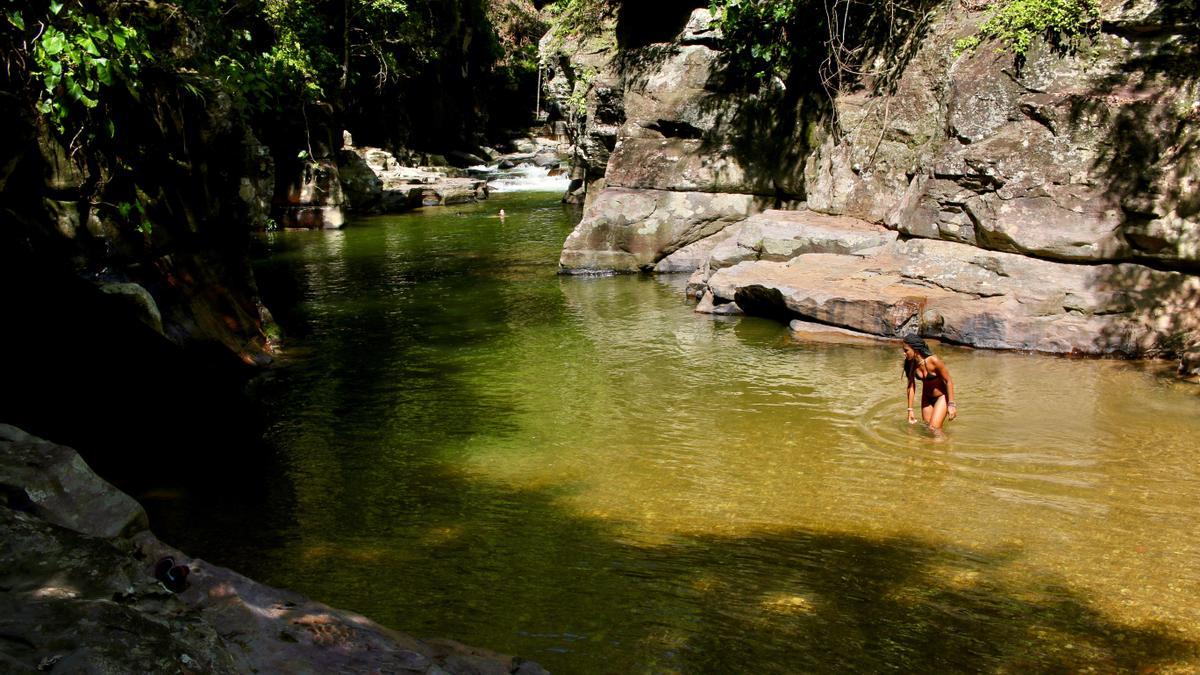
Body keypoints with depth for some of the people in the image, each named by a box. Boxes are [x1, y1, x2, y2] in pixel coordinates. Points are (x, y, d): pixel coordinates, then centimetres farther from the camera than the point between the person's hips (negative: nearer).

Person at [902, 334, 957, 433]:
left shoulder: (933, 361, -30)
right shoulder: (911, 364, -15)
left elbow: (948, 381, -20)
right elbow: (911, 386, -4)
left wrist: (951, 404, -21)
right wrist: (910, 409, -3)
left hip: (941, 396, -5)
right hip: (926, 397, 6)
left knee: (934, 428, -13)